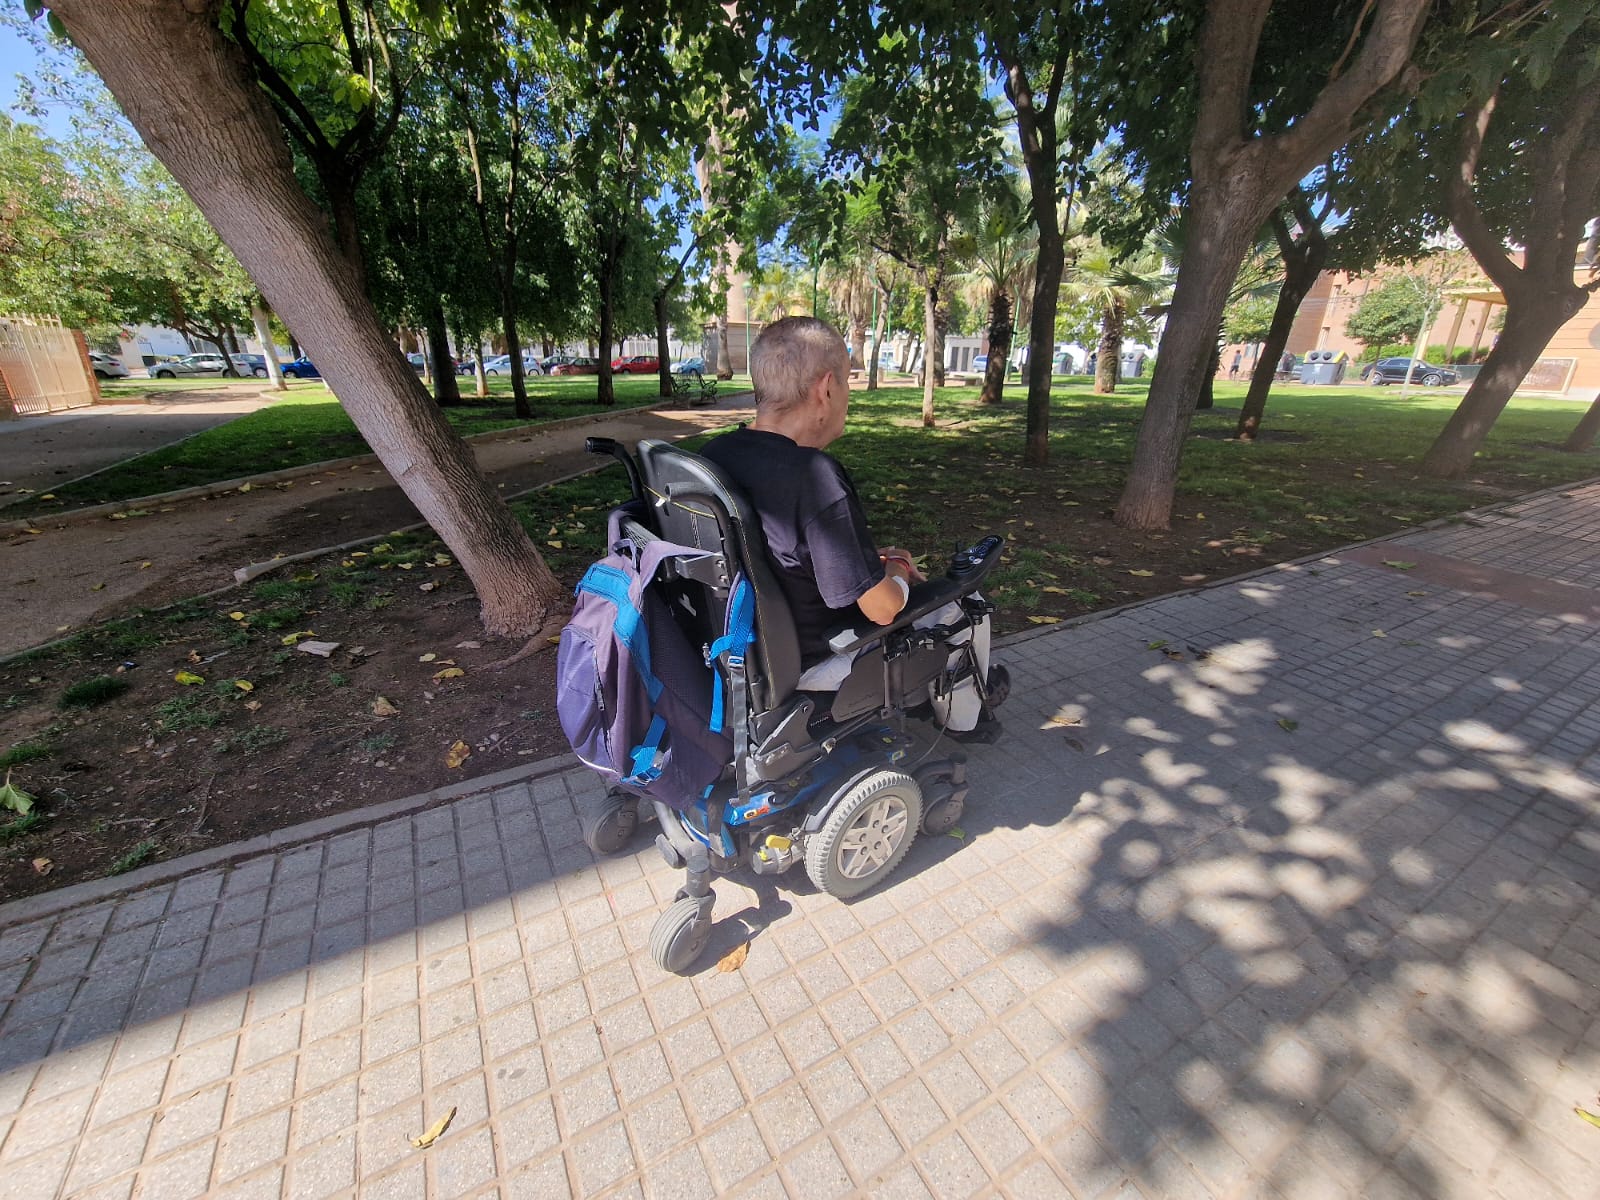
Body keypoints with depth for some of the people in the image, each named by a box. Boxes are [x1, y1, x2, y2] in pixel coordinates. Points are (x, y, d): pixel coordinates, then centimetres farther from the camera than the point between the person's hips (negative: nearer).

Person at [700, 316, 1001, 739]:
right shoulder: (816, 476, -33)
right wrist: (895, 573, -2)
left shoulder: (711, 454, -6)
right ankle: (962, 716, 39)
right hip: (809, 662, -8)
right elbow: (881, 608, -25)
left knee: (893, 575, 29)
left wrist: (872, 559, 8)